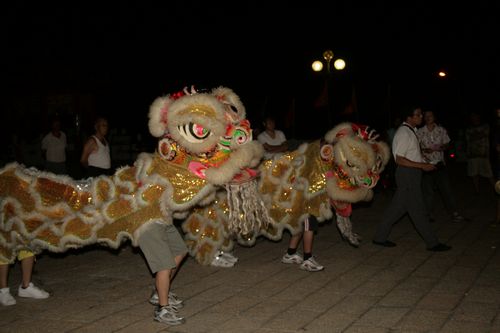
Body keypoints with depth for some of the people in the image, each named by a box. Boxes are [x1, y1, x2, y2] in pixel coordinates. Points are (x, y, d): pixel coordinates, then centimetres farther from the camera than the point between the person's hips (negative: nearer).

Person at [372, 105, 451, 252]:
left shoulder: (411, 131, 13)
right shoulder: (404, 133, -17)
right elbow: (399, 159, -21)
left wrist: (425, 164, 13)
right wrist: (422, 166, -22)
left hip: (412, 173, 10)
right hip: (407, 174, -10)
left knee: (397, 207, 13)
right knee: (418, 210, -2)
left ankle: (380, 237, 20)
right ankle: (432, 243, 5)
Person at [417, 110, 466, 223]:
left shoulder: (442, 130, 3)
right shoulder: (420, 132, -2)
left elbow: (447, 144, 11)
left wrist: (442, 147, -12)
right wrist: (424, 150, -18)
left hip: (440, 164, 1)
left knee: (446, 188, 0)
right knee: (428, 191, 4)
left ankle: (454, 213, 6)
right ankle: (428, 214, 17)